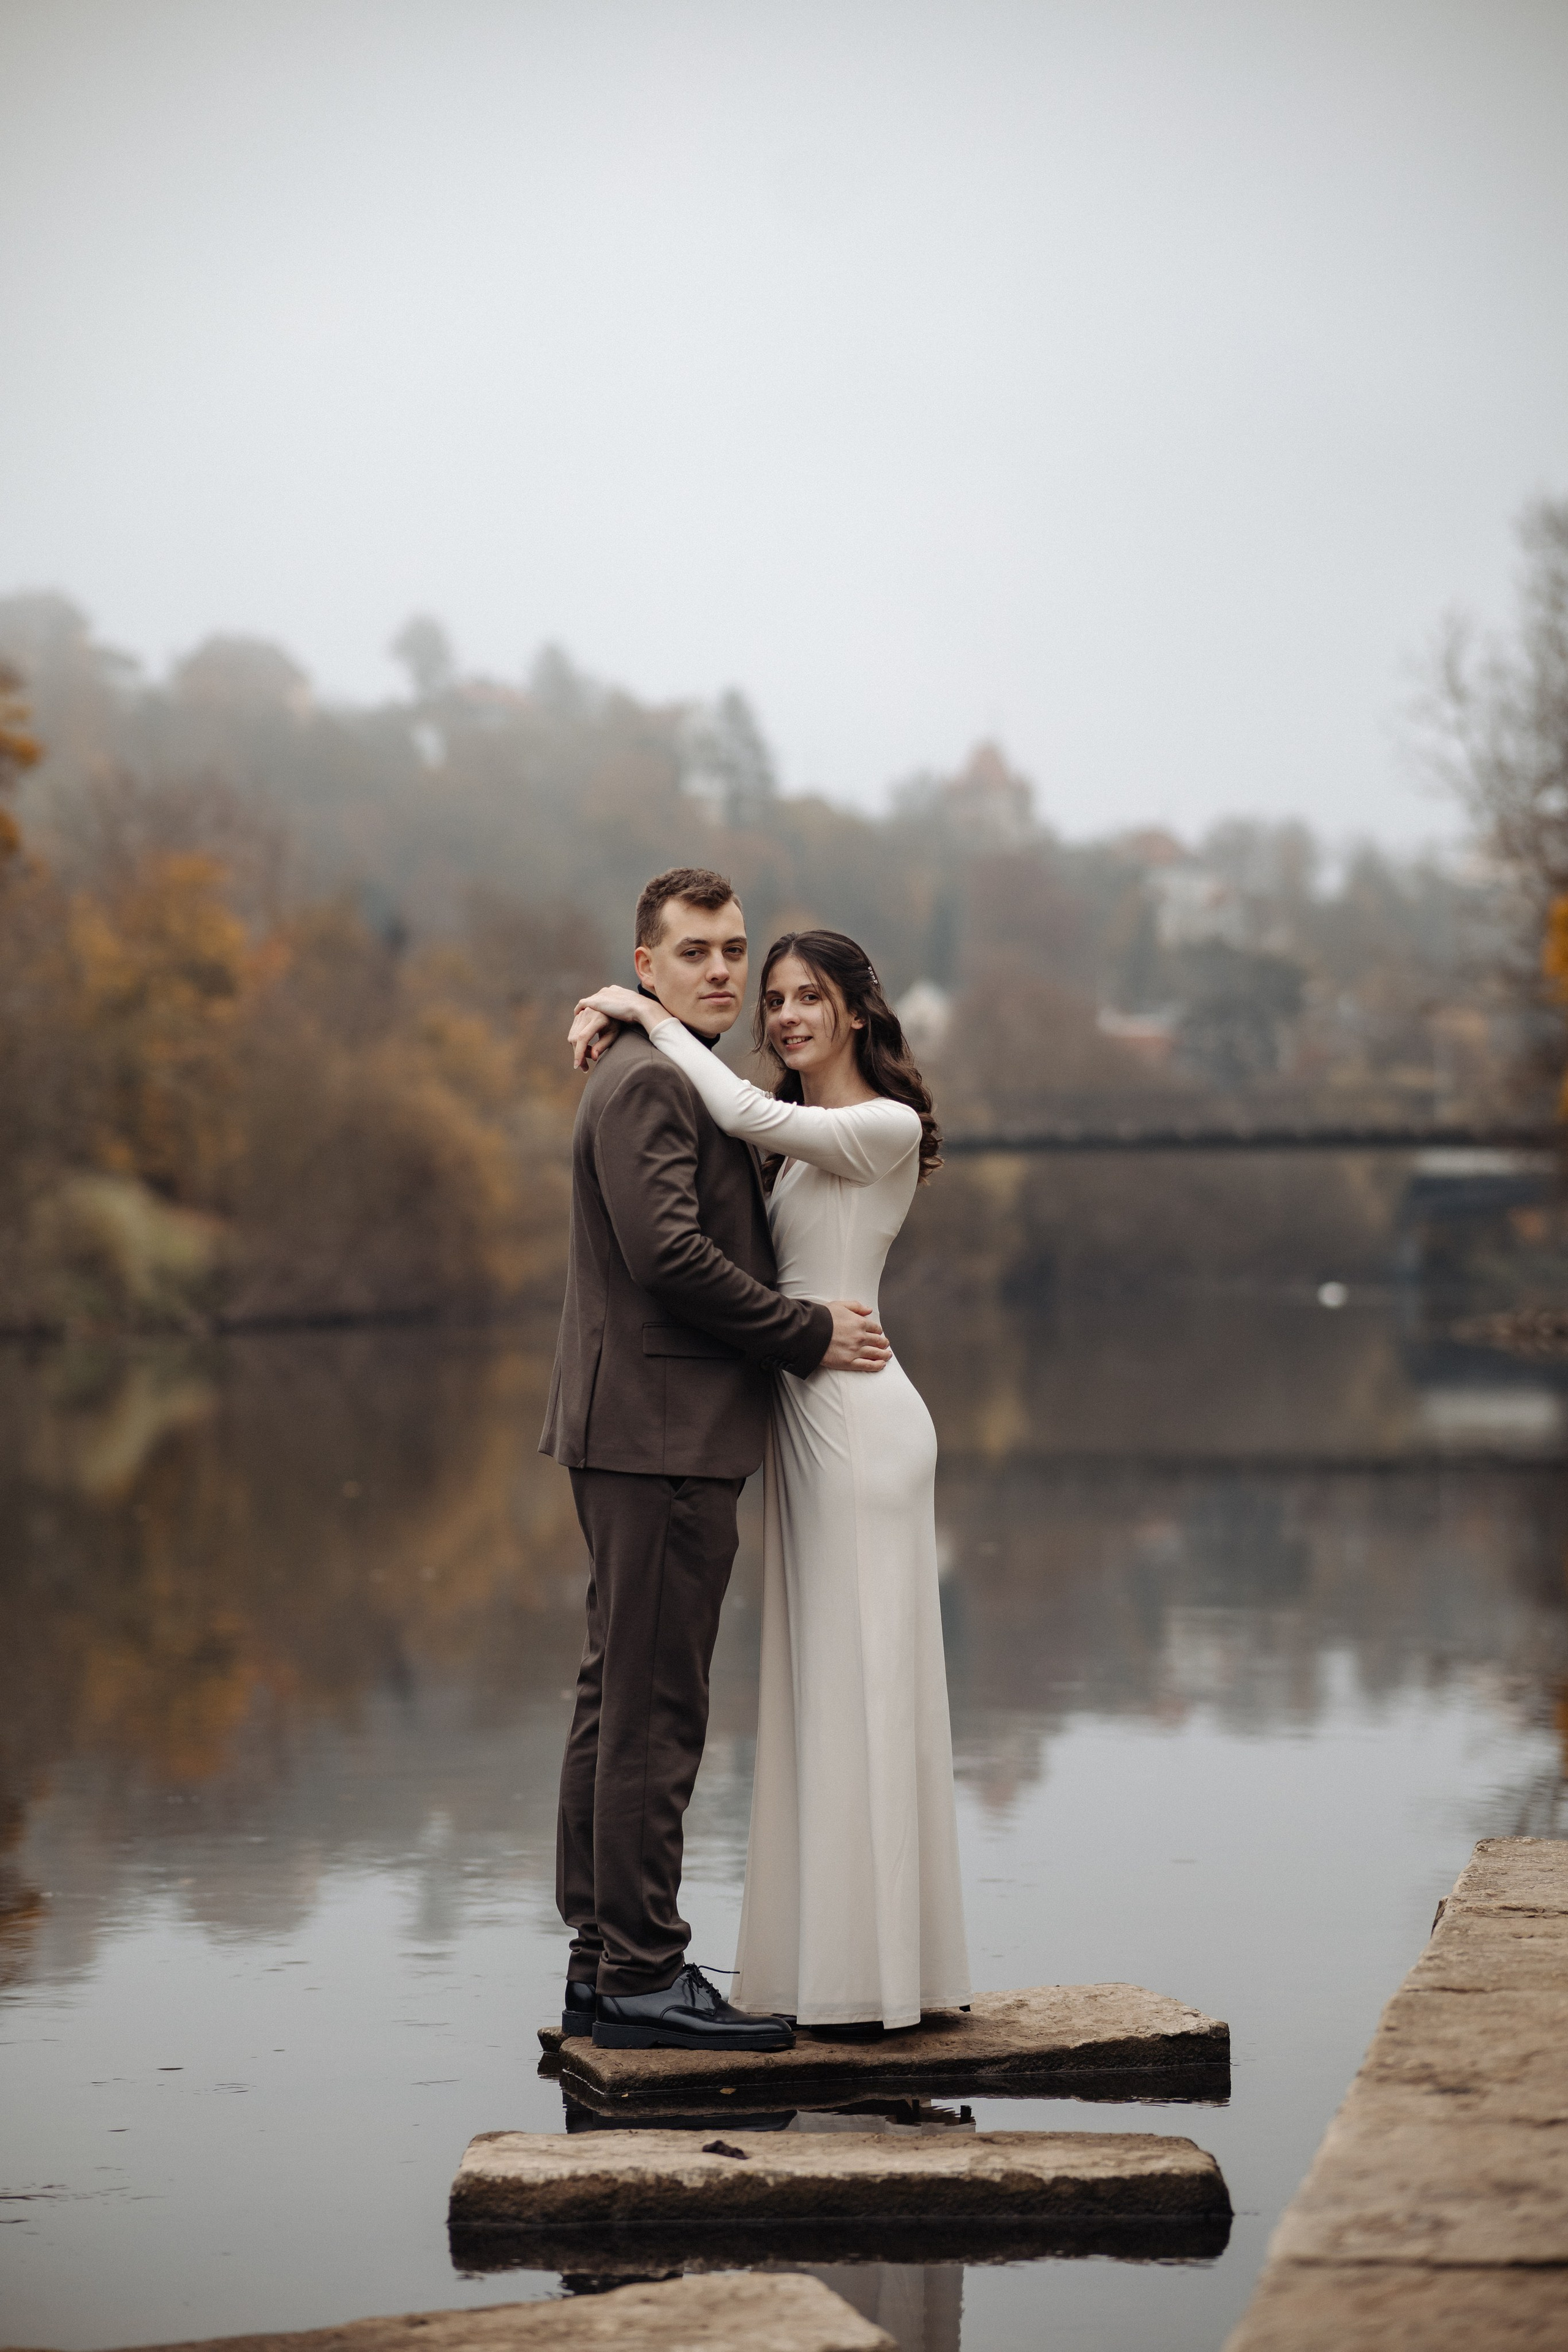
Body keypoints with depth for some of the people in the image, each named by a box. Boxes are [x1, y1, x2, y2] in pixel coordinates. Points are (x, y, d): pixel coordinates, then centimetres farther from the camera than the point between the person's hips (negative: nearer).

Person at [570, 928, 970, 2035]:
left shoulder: (885, 1128, -10)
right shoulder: (796, 1140, 15)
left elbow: (745, 1113, -21)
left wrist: (649, 1015, -11)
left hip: (859, 1420, -9)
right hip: (805, 1416, 9)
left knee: (859, 1680, -6)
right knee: (825, 1684, 9)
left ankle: (869, 1977, -2)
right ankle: (834, 1961, 14)